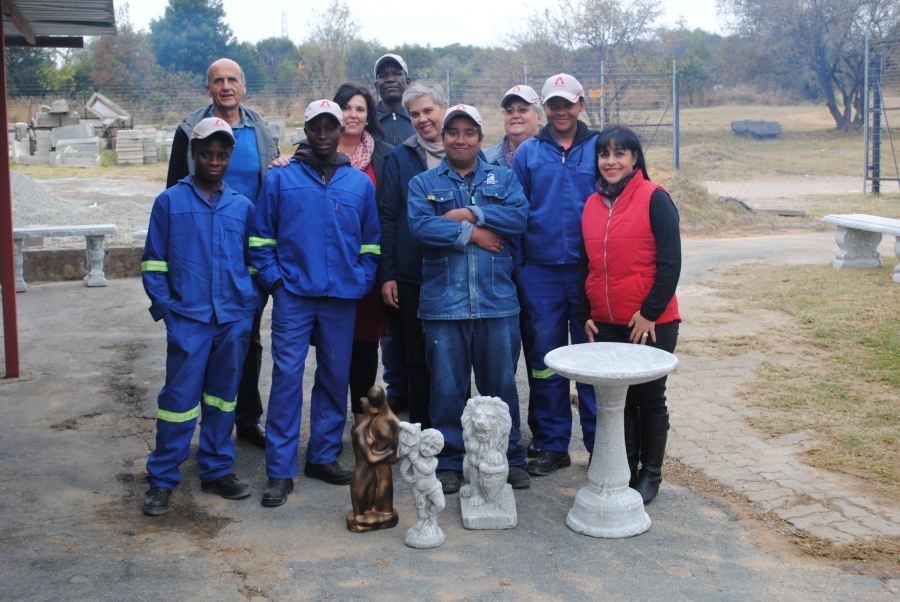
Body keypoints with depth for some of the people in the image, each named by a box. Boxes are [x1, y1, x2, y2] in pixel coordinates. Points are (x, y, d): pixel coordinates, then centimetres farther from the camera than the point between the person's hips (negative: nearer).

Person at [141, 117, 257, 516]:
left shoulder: (242, 206, 10)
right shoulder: (170, 202, 2)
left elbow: (254, 259, 15)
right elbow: (153, 262, 3)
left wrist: (251, 303, 5)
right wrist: (164, 306, -5)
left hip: (234, 318, 3)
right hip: (188, 318, -3)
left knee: (222, 397, 12)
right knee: (180, 398, -4)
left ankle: (217, 471, 24)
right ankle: (161, 481, 7)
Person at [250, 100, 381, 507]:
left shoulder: (360, 183, 10)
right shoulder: (280, 179, 3)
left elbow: (371, 241, 14)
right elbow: (261, 237, 4)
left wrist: (361, 281, 3)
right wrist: (273, 279, -5)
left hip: (342, 297, 3)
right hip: (293, 295, -3)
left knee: (335, 378, 9)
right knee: (287, 376, -6)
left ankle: (323, 457, 23)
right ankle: (280, 472, 0)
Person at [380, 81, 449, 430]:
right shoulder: (400, 158, 6)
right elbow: (388, 218, 3)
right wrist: (387, 275, -2)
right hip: (410, 277, 0)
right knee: (416, 358, 8)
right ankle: (421, 430, 20)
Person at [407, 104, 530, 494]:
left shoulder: (503, 178, 13)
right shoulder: (423, 183, 10)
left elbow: (520, 217, -6)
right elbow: (419, 225, -9)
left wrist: (471, 213, -11)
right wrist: (470, 233, -11)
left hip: (497, 300, 1)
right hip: (443, 302, 0)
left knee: (501, 384, 8)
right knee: (447, 387, 6)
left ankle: (510, 458, 21)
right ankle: (449, 461, 18)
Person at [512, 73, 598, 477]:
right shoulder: (528, 153, 7)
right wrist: (516, 267, 0)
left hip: (590, 271, -1)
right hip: (540, 273, 1)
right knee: (544, 360, 6)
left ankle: (599, 443, 16)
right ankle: (552, 444, 18)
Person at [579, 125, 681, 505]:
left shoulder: (655, 199, -9)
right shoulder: (592, 205, 9)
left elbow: (670, 263, -12)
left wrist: (650, 312, -15)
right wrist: (586, 315, 8)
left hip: (651, 324, -5)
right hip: (606, 324, 5)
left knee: (650, 399, 7)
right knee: (619, 400, 11)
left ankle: (651, 475, 22)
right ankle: (626, 470, 25)